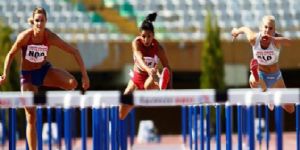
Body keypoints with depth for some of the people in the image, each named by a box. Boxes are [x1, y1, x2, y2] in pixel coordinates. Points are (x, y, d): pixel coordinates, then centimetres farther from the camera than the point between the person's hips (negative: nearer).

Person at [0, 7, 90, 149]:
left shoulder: (50, 37, -20)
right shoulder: (25, 36, -21)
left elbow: (74, 52, -14)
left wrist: (84, 75, -16)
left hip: (44, 70, 1)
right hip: (27, 75, -1)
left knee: (72, 83, -27)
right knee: (31, 118, -3)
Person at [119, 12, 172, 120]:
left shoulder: (157, 48, -21)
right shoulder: (136, 43, -20)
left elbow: (167, 69, -21)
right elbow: (140, 59, -40)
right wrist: (148, 69, -63)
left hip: (150, 78, -3)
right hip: (137, 78, 4)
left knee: (149, 85, -44)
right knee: (121, 115, 3)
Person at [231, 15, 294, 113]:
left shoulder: (276, 39, -23)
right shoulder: (253, 38, -18)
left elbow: (288, 42, -46)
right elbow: (246, 29, 4)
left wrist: (272, 39, -65)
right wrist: (237, 31, 28)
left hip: (275, 76, 2)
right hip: (259, 73, -2)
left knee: (290, 109, 20)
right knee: (253, 82, -47)